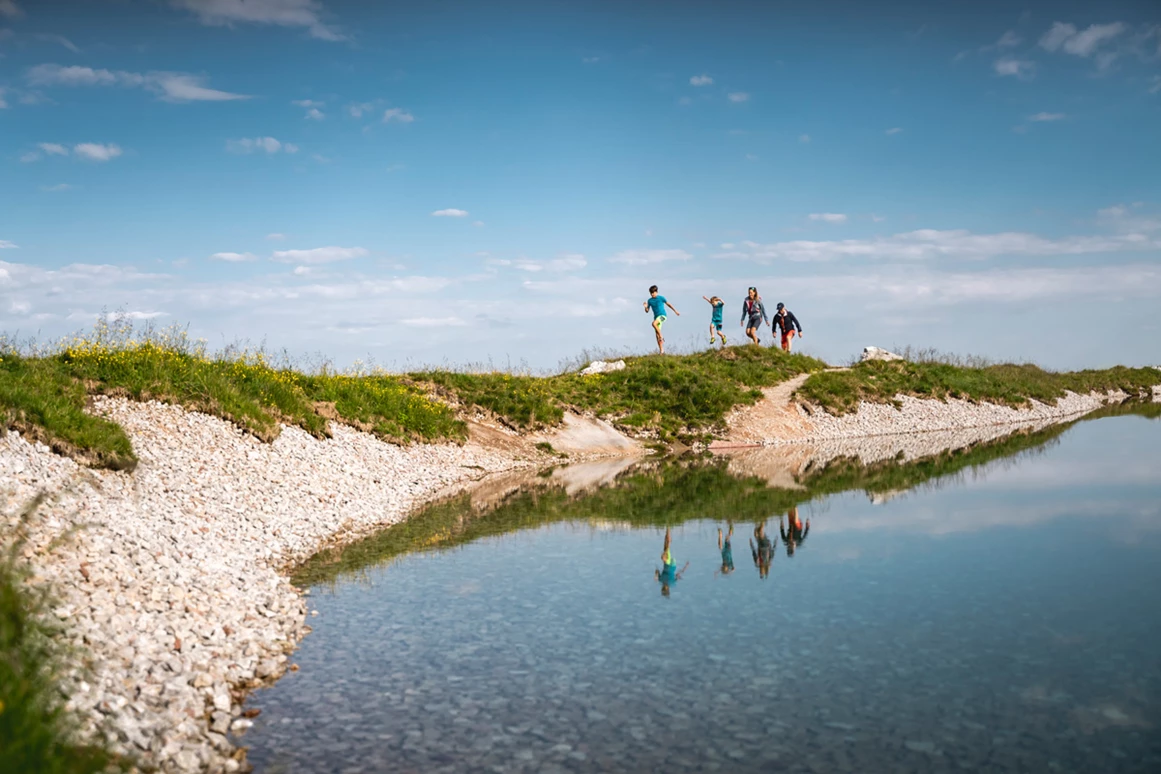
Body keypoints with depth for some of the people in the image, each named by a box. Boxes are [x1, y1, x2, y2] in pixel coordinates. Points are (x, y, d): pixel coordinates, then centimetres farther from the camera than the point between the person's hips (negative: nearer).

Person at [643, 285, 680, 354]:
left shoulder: (661, 298, -3)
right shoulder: (650, 300, 7)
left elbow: (668, 304, 8)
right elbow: (647, 311, 9)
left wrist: (675, 311, 13)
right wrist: (645, 307, -13)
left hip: (662, 315, -5)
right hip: (656, 317, 5)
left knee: (654, 323, -34)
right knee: (657, 335, 1)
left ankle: (661, 338, -20)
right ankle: (661, 351, 6)